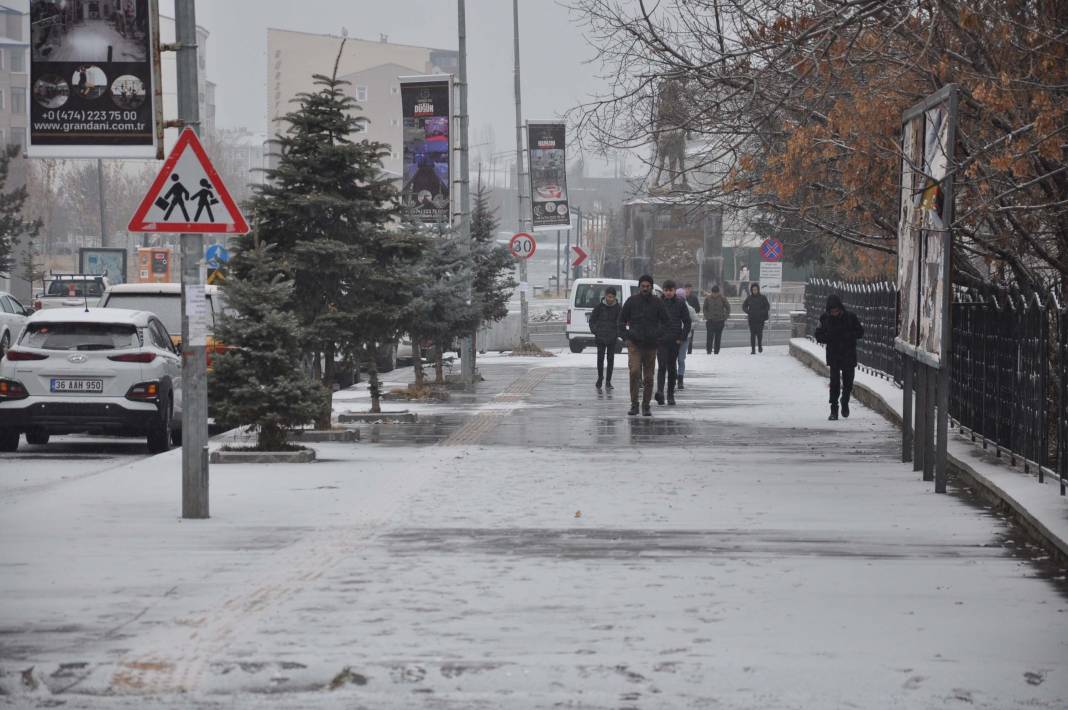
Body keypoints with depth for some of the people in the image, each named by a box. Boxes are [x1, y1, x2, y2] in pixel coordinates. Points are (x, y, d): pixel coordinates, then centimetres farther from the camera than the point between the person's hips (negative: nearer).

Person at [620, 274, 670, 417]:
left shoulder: (657, 303, 4)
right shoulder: (631, 301, 2)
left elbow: (665, 322, 11)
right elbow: (621, 321, 9)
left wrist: (657, 336, -2)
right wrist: (625, 337, -1)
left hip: (651, 345, 2)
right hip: (634, 344, -2)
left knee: (649, 377, 6)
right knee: (634, 371, -18)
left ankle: (646, 406, 16)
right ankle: (634, 404, -12)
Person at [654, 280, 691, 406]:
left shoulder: (680, 303, 3)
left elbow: (687, 323, 5)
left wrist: (682, 338, -3)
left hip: (675, 340, 1)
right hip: (660, 339, -1)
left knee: (672, 367, 7)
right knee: (662, 366, -14)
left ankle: (671, 395, 14)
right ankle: (659, 392, -25)